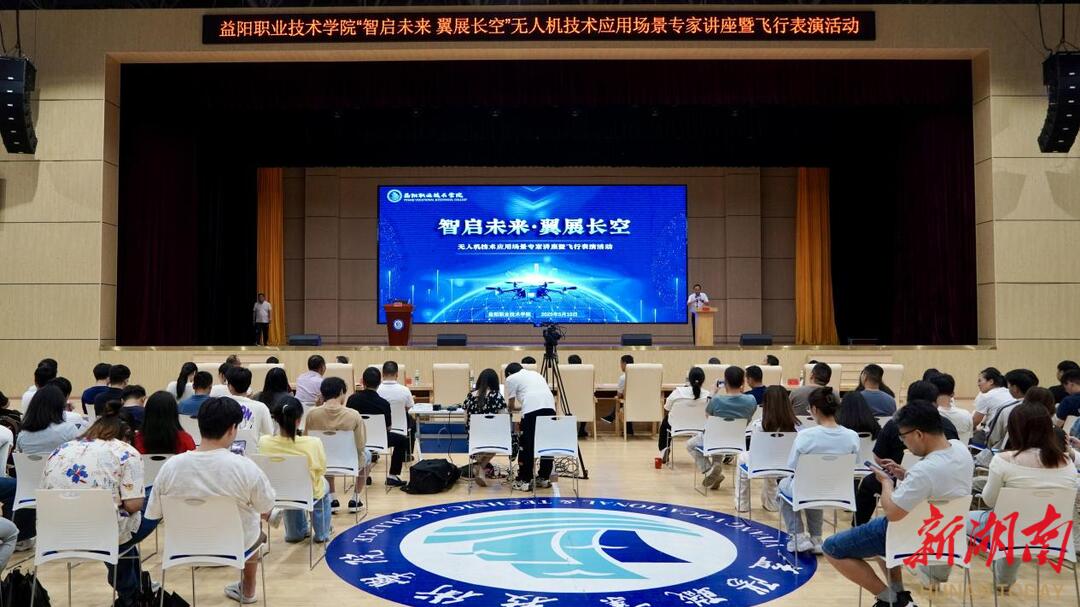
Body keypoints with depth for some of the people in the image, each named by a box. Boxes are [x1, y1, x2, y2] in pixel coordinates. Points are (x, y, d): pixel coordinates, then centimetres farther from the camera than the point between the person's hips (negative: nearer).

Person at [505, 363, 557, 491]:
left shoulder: (511, 378, 17)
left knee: (527, 446, 2)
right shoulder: (536, 374, 33)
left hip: (532, 409, -6)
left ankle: (524, 481, 6)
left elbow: (511, 406, 18)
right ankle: (545, 478, 20)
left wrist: (520, 406, 42)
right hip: (550, 406, 6)